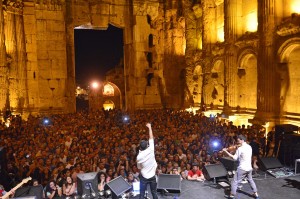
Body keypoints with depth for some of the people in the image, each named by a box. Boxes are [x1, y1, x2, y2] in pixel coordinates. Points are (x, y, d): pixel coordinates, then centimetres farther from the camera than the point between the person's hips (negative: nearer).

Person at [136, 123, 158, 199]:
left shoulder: (139, 157, -15)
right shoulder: (151, 150, -14)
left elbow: (139, 167, 0)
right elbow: (151, 138, -4)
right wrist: (149, 127, 3)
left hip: (144, 177, -2)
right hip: (152, 176, 2)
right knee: (154, 192, 16)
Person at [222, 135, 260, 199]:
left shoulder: (240, 148, -17)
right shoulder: (249, 147, 4)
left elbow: (234, 158, -16)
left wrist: (226, 151, -16)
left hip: (242, 168, -7)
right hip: (249, 168, 7)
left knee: (235, 182, 1)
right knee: (250, 180, 26)